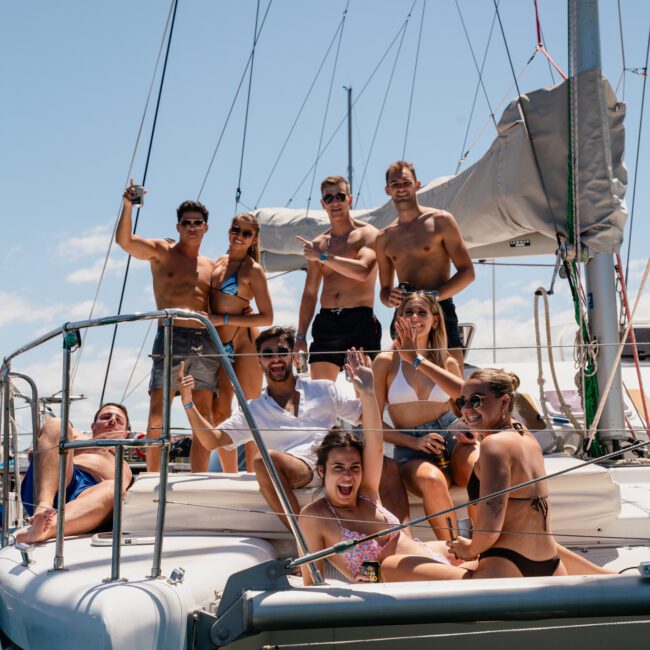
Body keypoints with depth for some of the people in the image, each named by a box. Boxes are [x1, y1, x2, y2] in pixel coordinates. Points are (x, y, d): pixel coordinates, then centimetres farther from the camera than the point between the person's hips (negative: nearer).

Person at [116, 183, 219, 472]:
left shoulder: (210, 266, 21)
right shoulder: (162, 252, 9)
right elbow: (124, 240, -7)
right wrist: (128, 206, -19)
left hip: (205, 340, 4)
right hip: (171, 337, -4)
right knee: (158, 414, -10)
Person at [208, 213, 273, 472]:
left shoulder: (252, 270, -7)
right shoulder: (218, 262, 13)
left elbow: (266, 317, -13)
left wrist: (223, 319, -15)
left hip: (244, 343, -7)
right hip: (218, 346, 7)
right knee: (219, 413, 5)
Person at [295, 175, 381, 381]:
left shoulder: (367, 234, 2)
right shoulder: (317, 244, 17)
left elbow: (362, 271, -17)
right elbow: (310, 293, 19)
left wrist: (322, 256, -13)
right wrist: (300, 336, 12)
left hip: (360, 320, -5)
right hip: (326, 322, 5)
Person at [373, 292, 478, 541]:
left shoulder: (447, 362, 15)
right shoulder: (386, 361, 7)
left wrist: (418, 360, -14)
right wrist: (413, 441, -10)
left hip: (452, 437, 2)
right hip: (412, 451, -2)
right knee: (432, 481, -38)